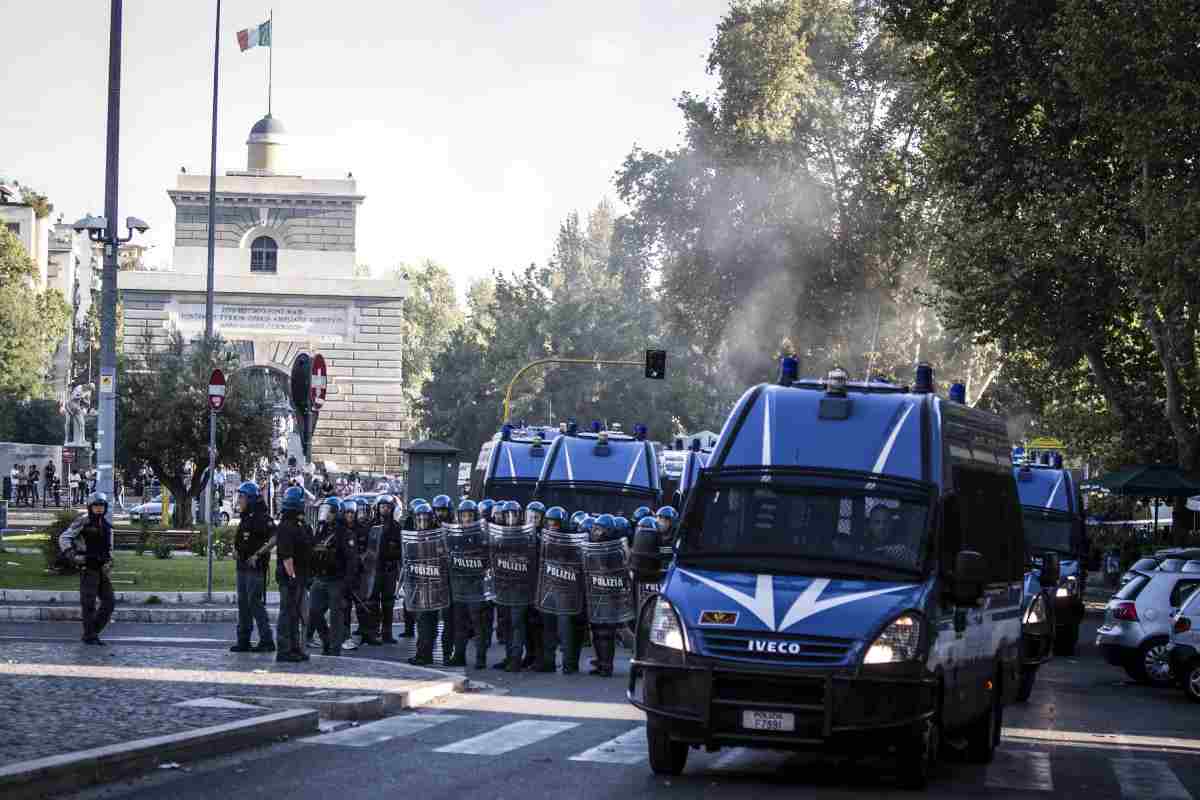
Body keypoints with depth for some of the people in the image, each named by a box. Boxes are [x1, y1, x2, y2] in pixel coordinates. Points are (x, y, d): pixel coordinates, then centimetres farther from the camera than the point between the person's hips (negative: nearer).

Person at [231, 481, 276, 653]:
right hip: (242, 567, 10)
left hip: (255, 568, -10)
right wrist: (236, 550, 11)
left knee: (255, 603, -10)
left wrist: (257, 554, -21)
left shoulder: (262, 518, -14)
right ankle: (243, 641, 15)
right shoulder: (245, 517, 16)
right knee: (243, 604, 10)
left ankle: (267, 641, -6)